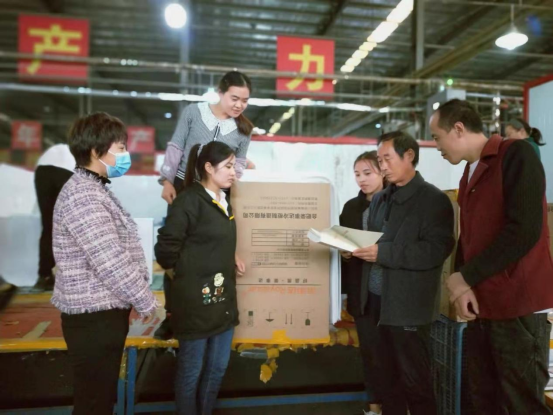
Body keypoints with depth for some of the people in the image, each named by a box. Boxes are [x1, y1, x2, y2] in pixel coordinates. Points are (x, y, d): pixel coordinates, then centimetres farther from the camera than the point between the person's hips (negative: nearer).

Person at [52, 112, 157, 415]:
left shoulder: (94, 189, 12)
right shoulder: (82, 195, -21)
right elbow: (111, 263, -25)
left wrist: (139, 298, 13)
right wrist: (146, 302, -14)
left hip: (104, 311, 10)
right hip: (94, 315, -10)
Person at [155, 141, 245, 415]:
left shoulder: (223, 201, 10)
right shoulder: (189, 200, -16)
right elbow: (166, 248, -16)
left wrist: (230, 262, 5)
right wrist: (188, 272, -3)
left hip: (223, 297, 8)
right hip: (197, 298, -8)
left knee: (218, 366, 19)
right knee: (191, 370, 10)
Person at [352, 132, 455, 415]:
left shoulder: (433, 199, -9)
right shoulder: (379, 199, 13)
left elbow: (436, 251, -20)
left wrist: (383, 253, -25)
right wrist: (355, 249, -2)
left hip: (408, 307, -7)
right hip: (380, 301, 7)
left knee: (415, 381, 8)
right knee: (386, 378, 19)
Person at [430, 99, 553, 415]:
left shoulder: (516, 154, -9)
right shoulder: (469, 174, 16)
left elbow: (524, 231, -19)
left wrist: (466, 277, -12)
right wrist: (462, 284, -2)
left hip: (518, 306, -7)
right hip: (481, 305, 8)